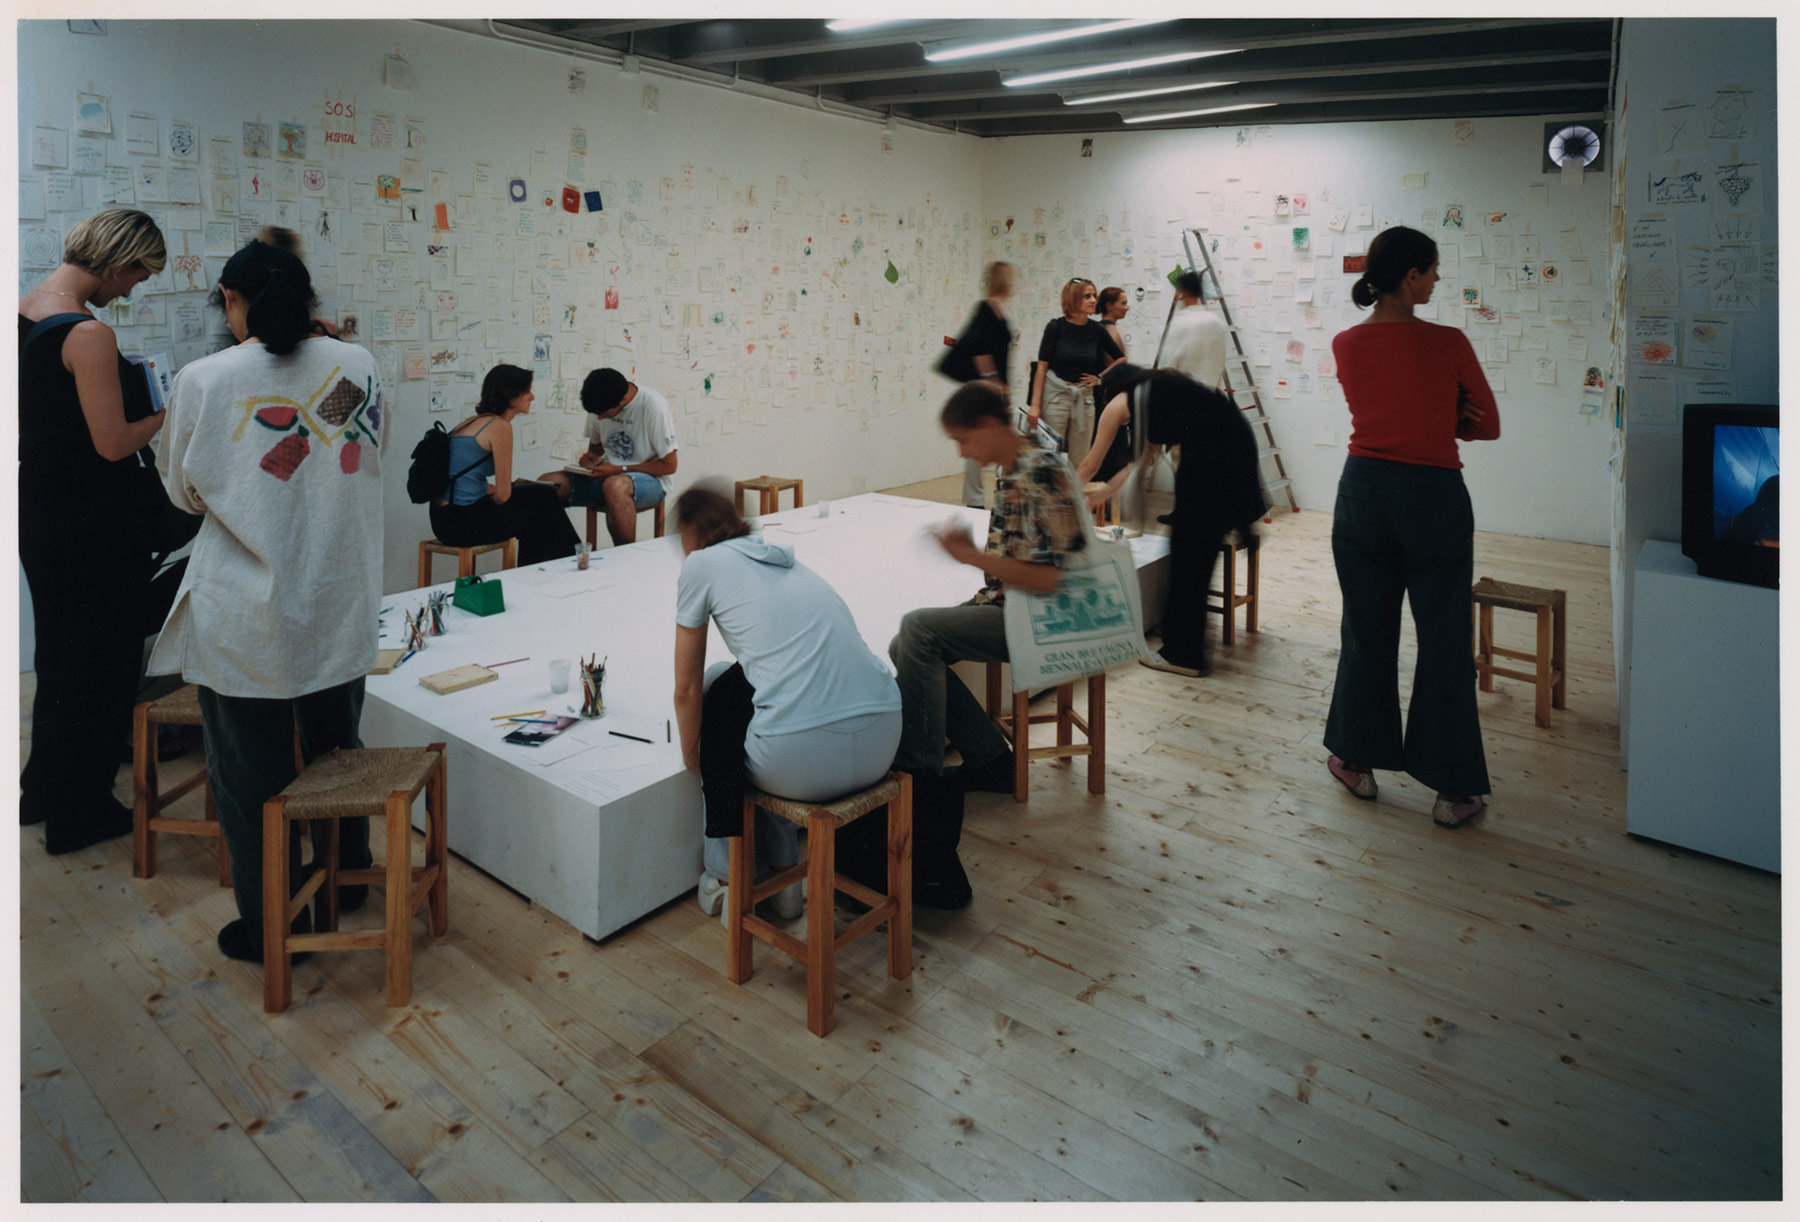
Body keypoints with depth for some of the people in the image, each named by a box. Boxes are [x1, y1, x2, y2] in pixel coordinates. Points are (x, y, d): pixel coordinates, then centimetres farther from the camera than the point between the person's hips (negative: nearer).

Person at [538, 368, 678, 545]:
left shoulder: (653, 406, -17)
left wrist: (619, 469, -18)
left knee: (614, 485, -41)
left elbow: (669, 466, -14)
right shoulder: (600, 404, 1)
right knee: (546, 483, -17)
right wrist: (591, 457, -4)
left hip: (650, 479, -6)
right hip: (610, 474, 6)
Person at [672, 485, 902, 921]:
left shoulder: (702, 563, 10)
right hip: (882, 748, 7)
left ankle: (729, 877, 28)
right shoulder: (786, 560, 28)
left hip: (804, 761, -6)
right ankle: (781, 877, 36)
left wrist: (692, 759, 32)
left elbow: (686, 691, 13)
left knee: (716, 689, 22)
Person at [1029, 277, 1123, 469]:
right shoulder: (1056, 327, -5)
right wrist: (1035, 404, -12)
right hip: (1055, 394, -3)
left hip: (1084, 396, 3)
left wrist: (1100, 377, 6)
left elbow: (1121, 358, 18)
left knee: (1080, 459, 5)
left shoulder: (1097, 330, 3)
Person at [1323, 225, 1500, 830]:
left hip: (1363, 491, 4)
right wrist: (1440, 423, 8)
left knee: (1366, 635, 15)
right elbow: (1487, 425, 1)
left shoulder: (1345, 345, 0)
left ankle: (1357, 761, 26)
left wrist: (1429, 418, 1)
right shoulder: (1448, 344, -11)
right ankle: (1453, 789, 14)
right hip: (1433, 497, -3)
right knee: (1444, 643, 6)